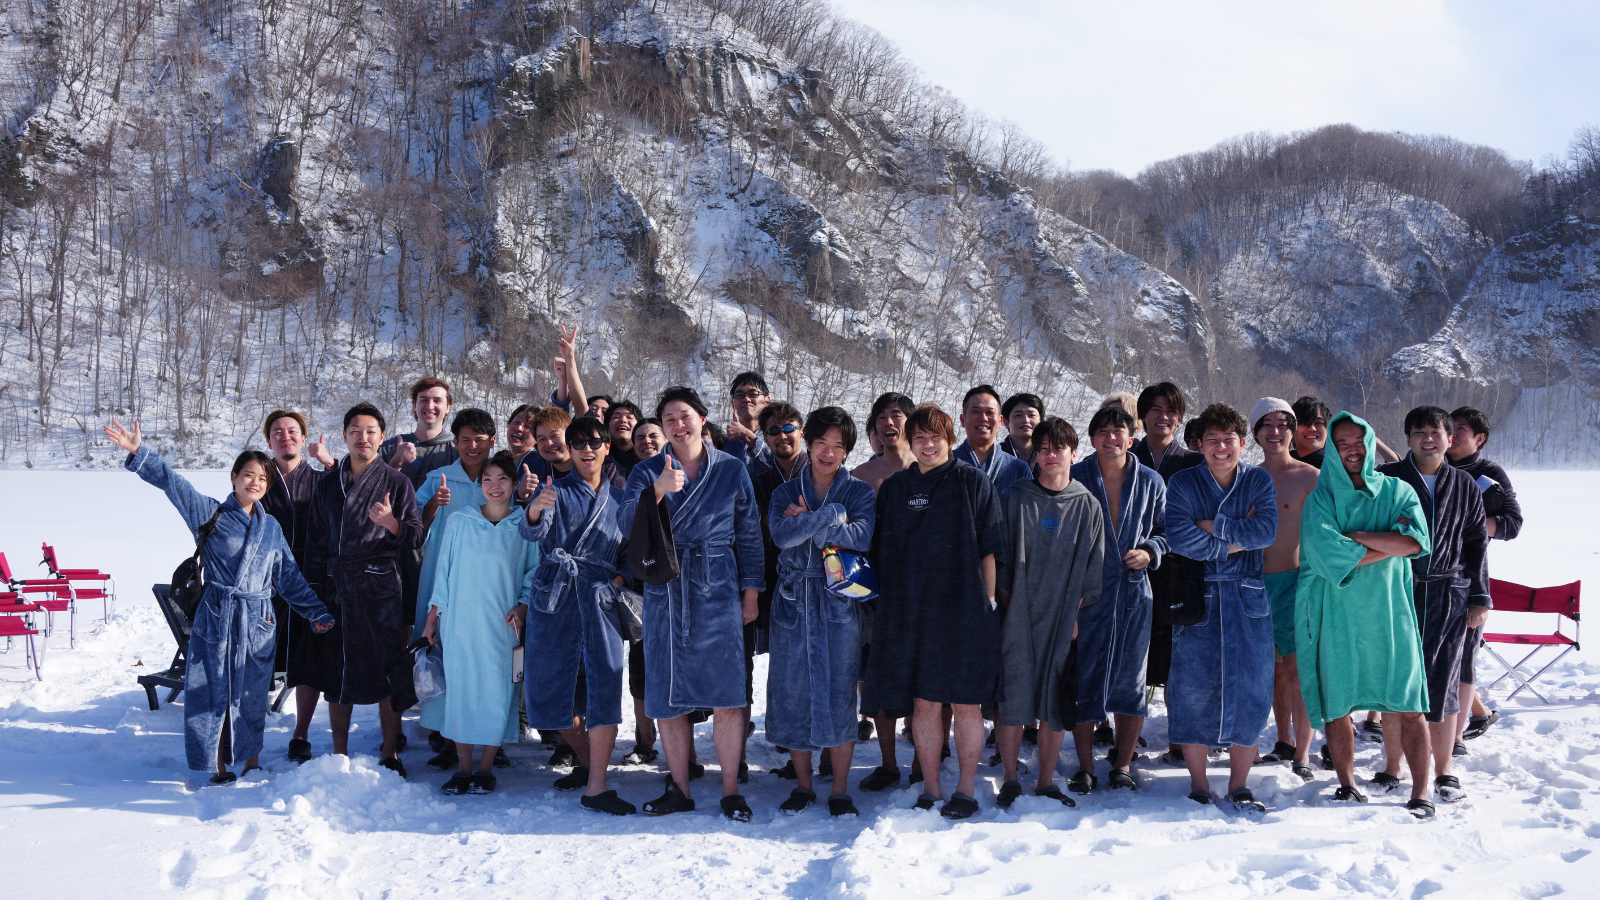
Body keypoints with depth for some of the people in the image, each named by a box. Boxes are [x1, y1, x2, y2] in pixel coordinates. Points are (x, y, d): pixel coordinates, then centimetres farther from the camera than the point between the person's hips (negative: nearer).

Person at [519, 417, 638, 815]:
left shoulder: (619, 498, 13)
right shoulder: (555, 491, 6)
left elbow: (629, 551, 20)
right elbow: (532, 533, -13)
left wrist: (621, 577, 0)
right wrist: (535, 510, -35)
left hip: (600, 599, 0)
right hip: (554, 598, 0)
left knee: (606, 687, -14)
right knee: (551, 690, 3)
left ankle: (596, 787, -14)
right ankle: (588, 760, 29)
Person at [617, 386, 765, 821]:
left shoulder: (731, 470, 8)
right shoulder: (647, 472, 8)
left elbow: (749, 535, 9)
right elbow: (627, 524, -7)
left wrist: (751, 590, 4)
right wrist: (657, 491, -22)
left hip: (717, 589, -1)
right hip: (664, 590, 1)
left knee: (727, 694, -6)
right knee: (666, 697, 3)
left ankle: (731, 791, 2)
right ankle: (679, 789, 15)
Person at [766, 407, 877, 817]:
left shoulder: (859, 492, 6)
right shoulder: (785, 492, 9)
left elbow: (860, 538, -14)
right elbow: (782, 534, -12)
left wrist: (807, 522, -10)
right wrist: (832, 515, -13)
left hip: (840, 602, -1)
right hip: (794, 601, 2)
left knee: (840, 693, -2)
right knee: (793, 691, 3)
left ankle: (840, 790, 8)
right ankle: (803, 784, 17)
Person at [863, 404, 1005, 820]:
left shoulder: (973, 483, 2)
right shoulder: (894, 487, 11)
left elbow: (988, 549, 1)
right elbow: (880, 551, 15)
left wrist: (987, 603, -3)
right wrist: (886, 604, 6)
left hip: (963, 609, -3)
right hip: (909, 611, 3)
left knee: (965, 704, 0)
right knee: (923, 703, 5)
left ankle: (966, 791, 11)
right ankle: (931, 791, 15)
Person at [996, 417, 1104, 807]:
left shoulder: (1087, 506, 7)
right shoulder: (1014, 499, 4)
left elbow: (1092, 566, 8)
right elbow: (998, 556, 6)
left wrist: (1077, 612, 1)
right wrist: (1006, 599, -3)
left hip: (1063, 618, 1)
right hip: (1018, 617, -1)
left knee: (1056, 704, 4)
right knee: (1012, 699, -5)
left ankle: (1046, 783, 14)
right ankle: (1009, 779, 6)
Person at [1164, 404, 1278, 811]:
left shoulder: (1259, 481, 6)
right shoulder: (1182, 483, 1)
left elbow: (1267, 530, -10)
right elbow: (1178, 537, -14)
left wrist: (1213, 526, -11)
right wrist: (1236, 541, -10)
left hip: (1248, 598, 2)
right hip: (1196, 597, -1)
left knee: (1249, 690, 2)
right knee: (1194, 689, -2)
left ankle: (1238, 785, 14)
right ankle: (1198, 784, 11)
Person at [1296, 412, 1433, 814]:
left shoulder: (1398, 492, 7)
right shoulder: (1320, 499, 3)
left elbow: (1416, 542, -11)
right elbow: (1328, 554, -14)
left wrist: (1356, 536, -12)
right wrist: (1390, 543, -10)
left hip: (1389, 613, 0)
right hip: (1337, 615, 0)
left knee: (1409, 708, -2)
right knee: (1335, 708, 3)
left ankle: (1420, 793, 7)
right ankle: (1348, 787, 19)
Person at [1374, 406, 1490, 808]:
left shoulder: (1465, 486, 10)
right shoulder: (1385, 480, 3)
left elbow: (1476, 544, 14)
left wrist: (1480, 597, 9)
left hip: (1449, 596, 1)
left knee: (1443, 686, 2)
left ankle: (1444, 773, 12)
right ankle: (1392, 769, 13)